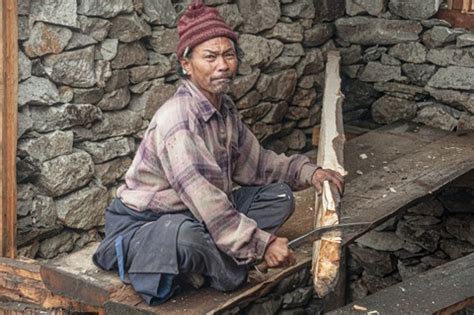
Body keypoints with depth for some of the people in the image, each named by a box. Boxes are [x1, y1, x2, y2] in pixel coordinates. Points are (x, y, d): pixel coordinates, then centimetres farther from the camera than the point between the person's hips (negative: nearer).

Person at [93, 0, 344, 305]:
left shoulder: (225, 109, 3)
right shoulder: (177, 118, -26)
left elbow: (254, 163, 14)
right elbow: (203, 200, -30)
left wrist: (307, 172, -1)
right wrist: (261, 243, -28)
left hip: (201, 214, 9)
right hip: (143, 222, -9)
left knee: (279, 196, -2)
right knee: (186, 236, -43)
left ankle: (204, 260, -10)